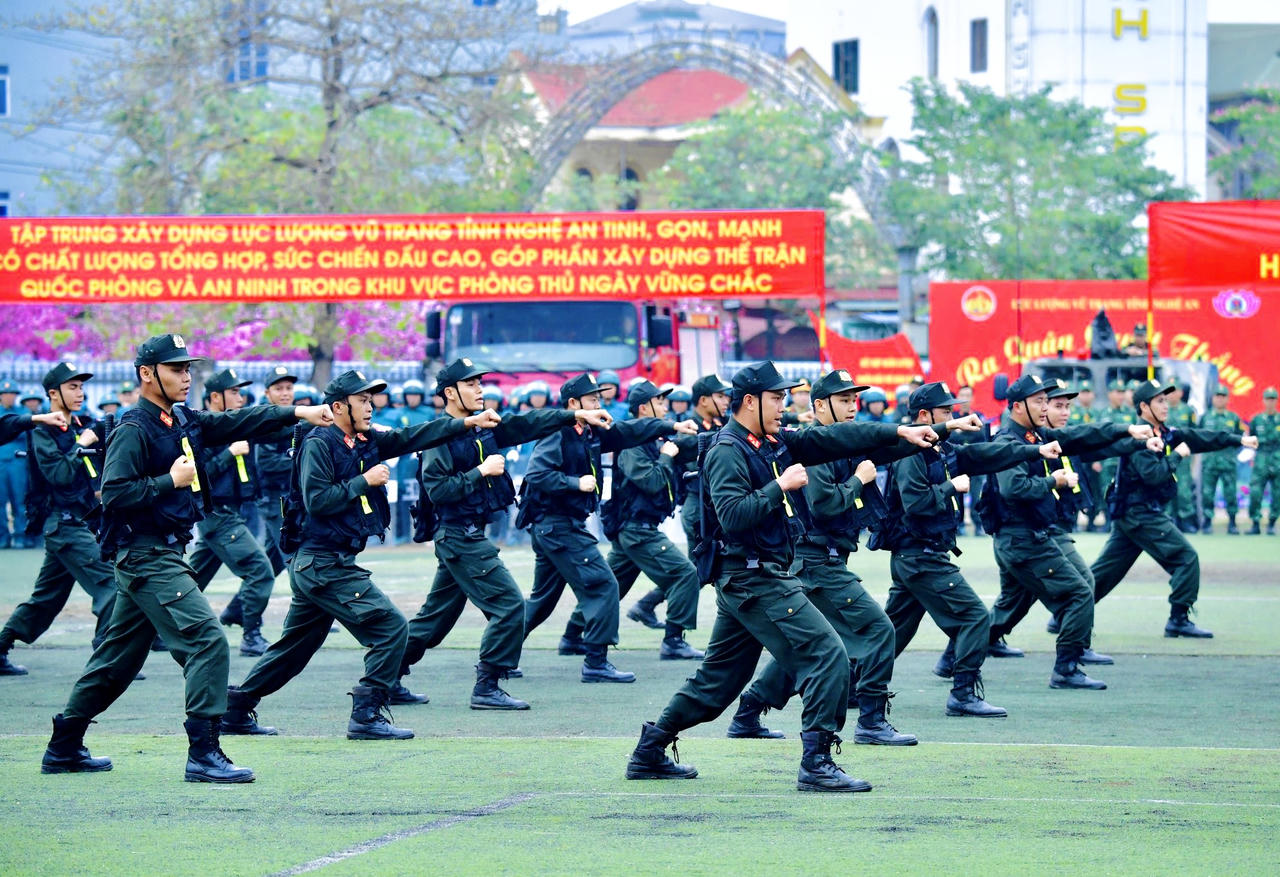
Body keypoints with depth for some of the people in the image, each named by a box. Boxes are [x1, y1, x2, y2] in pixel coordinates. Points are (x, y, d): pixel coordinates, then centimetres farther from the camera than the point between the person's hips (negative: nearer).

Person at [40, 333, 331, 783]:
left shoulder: (185, 421, 12)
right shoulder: (134, 430, -13)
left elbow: (237, 423, 9)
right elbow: (114, 493, -20)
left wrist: (297, 412, 1)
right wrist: (171, 480, -19)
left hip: (165, 555, 10)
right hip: (147, 557, -10)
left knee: (120, 654, 16)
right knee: (207, 640, -15)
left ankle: (64, 749, 25)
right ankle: (203, 754, -16)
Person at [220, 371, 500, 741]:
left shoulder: (365, 442, 12)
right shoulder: (319, 444, -12)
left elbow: (413, 437, 7)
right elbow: (317, 501, -21)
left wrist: (468, 422, -2)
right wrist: (364, 481, -17)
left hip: (314, 567, 10)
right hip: (324, 566, -10)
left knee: (296, 647, 18)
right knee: (390, 627, -10)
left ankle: (236, 709, 25)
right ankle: (367, 716, -9)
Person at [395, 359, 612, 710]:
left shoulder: (483, 427, 11)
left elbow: (528, 423, 5)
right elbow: (437, 489, -21)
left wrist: (576, 415, -4)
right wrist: (482, 471, -19)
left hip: (469, 536, 9)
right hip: (459, 538, -9)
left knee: (437, 614, 14)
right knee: (509, 605, -9)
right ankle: (486, 689, -5)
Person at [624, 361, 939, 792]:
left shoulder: (775, 443, 13)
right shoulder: (727, 453, -14)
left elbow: (833, 438, 9)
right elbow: (733, 515, -26)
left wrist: (898, 431, 3)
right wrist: (781, 486, -22)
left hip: (762, 578, 10)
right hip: (755, 581, -10)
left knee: (720, 676, 16)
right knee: (827, 655, -12)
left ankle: (649, 753, 22)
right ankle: (816, 764, -13)